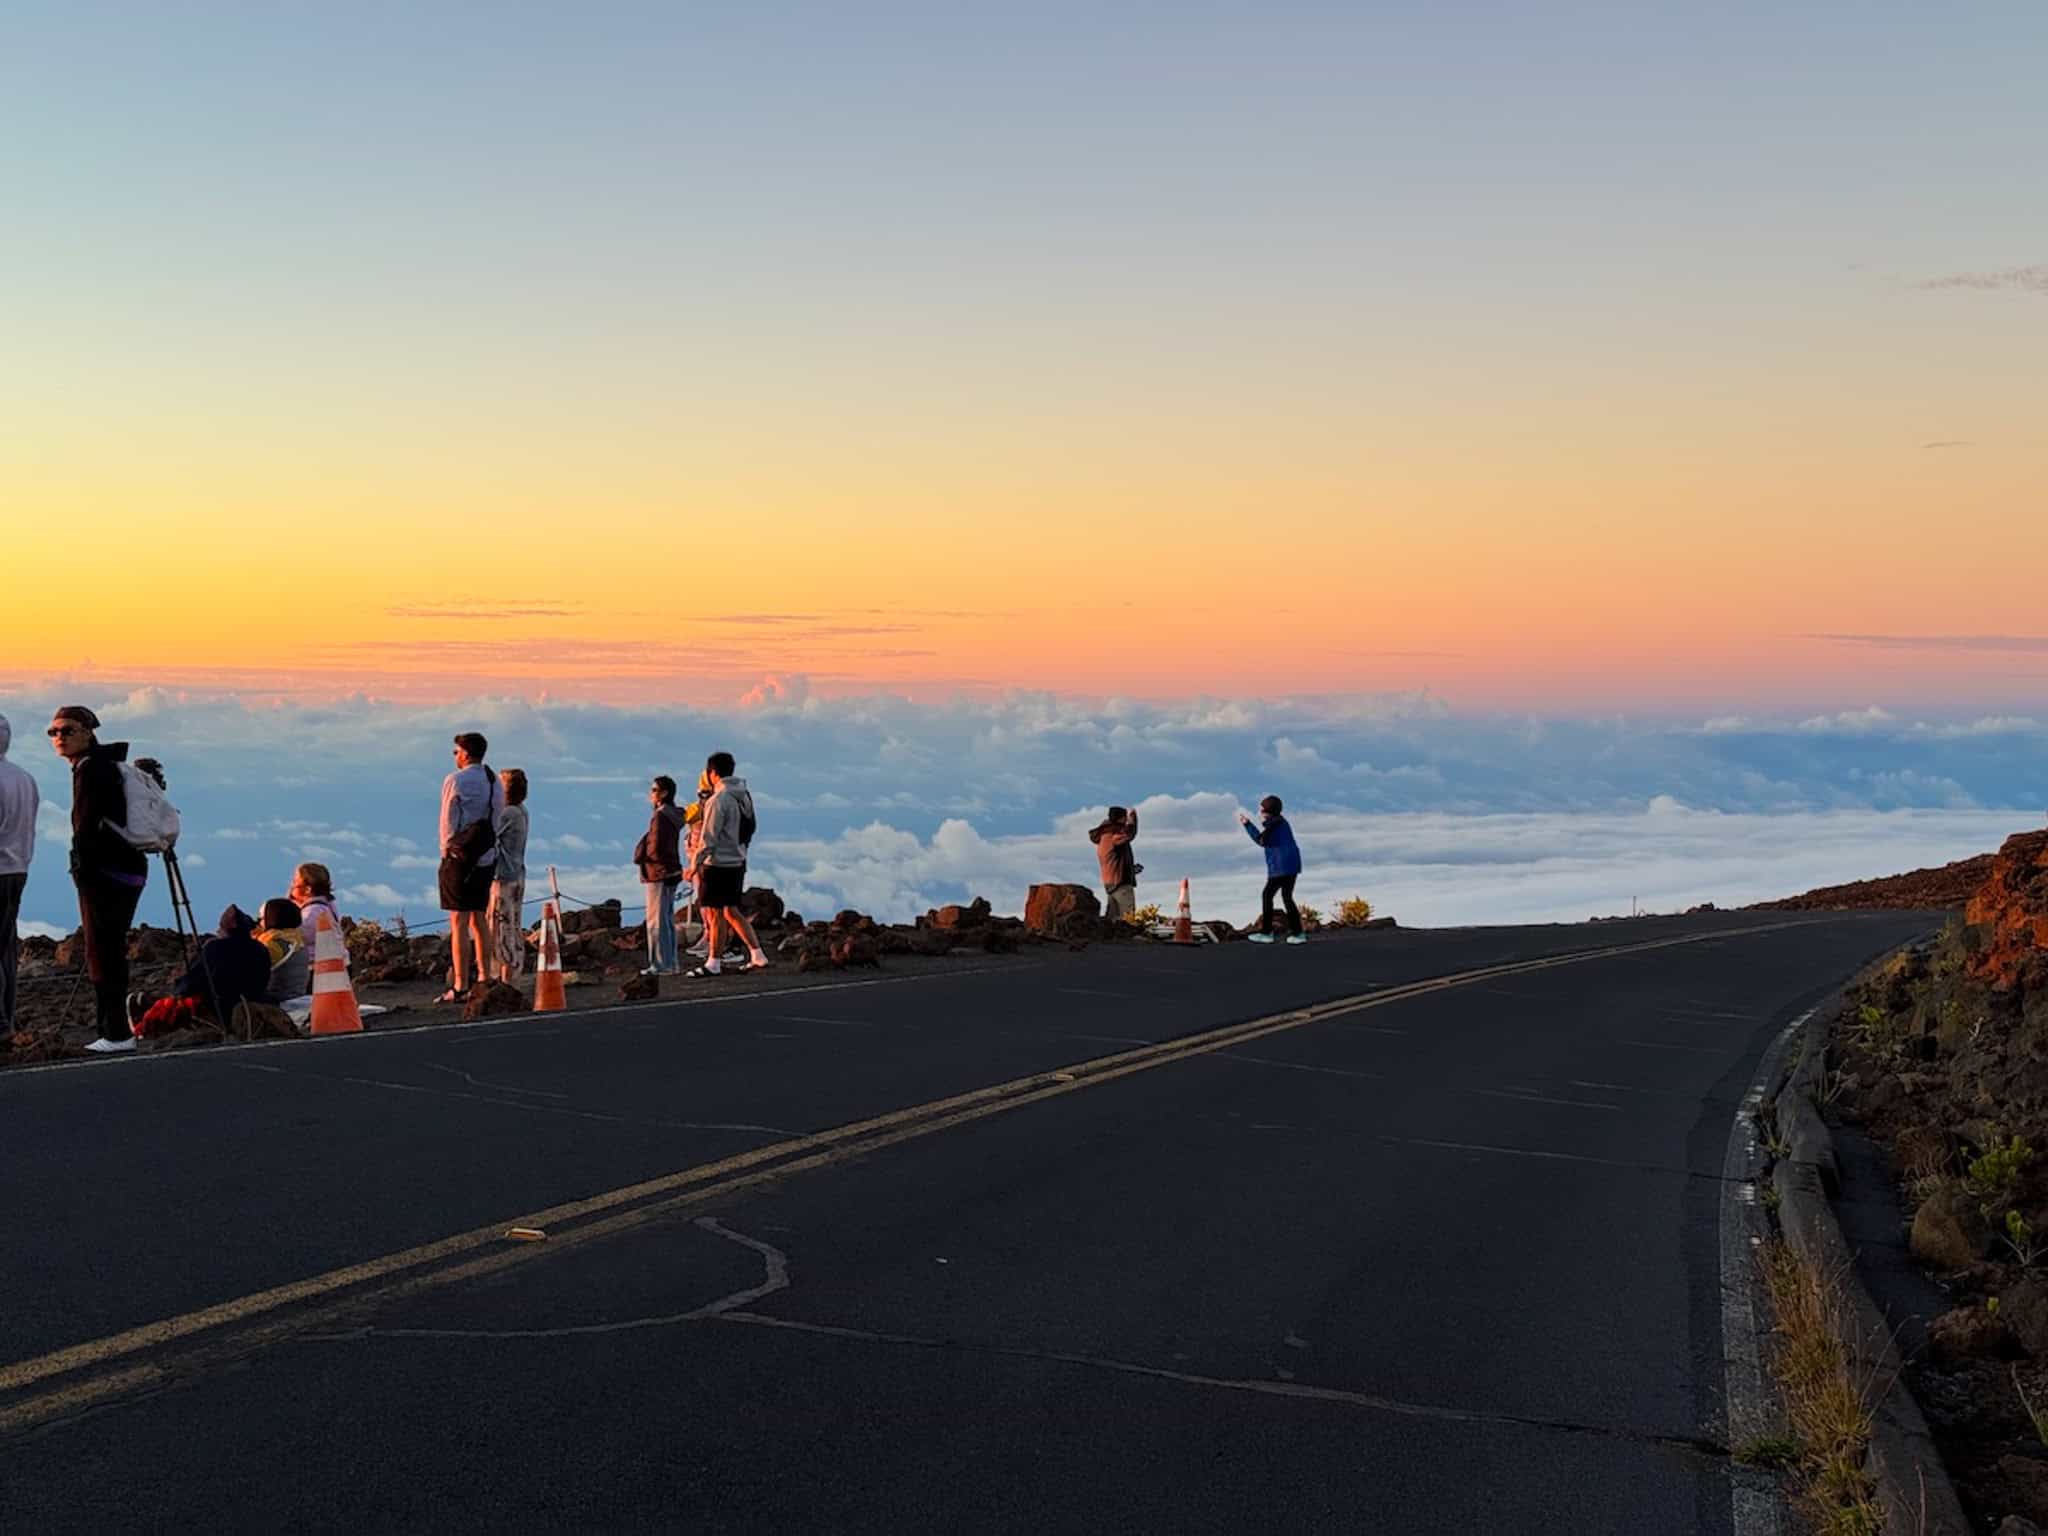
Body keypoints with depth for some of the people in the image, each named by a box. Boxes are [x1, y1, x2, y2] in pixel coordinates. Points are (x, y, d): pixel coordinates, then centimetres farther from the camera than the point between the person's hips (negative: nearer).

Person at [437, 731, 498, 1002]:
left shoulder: (456, 781, -11)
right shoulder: (493, 781, 9)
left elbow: (448, 821, -8)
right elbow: (496, 820, 11)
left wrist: (446, 849, 3)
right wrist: (488, 848, 14)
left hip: (460, 856, -7)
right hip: (487, 856, 7)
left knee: (459, 921, -6)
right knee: (479, 918, 16)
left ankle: (460, 986, -7)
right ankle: (484, 978, 19)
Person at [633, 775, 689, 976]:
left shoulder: (660, 816, -17)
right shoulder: (673, 815, 12)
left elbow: (656, 848, -21)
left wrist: (641, 856, -3)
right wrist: (643, 851, 7)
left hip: (659, 874, -10)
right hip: (671, 872, 10)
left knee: (656, 921, -5)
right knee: (667, 920, 14)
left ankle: (660, 965, -3)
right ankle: (670, 963, 19)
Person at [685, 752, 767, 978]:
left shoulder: (720, 799, -16)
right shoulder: (744, 795, 9)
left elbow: (710, 837, -18)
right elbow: (748, 830, 13)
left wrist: (696, 864, -13)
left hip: (718, 863, -8)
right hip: (738, 863, 8)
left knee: (716, 913, -1)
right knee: (732, 911, 16)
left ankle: (713, 963, 5)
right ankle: (757, 956, 14)